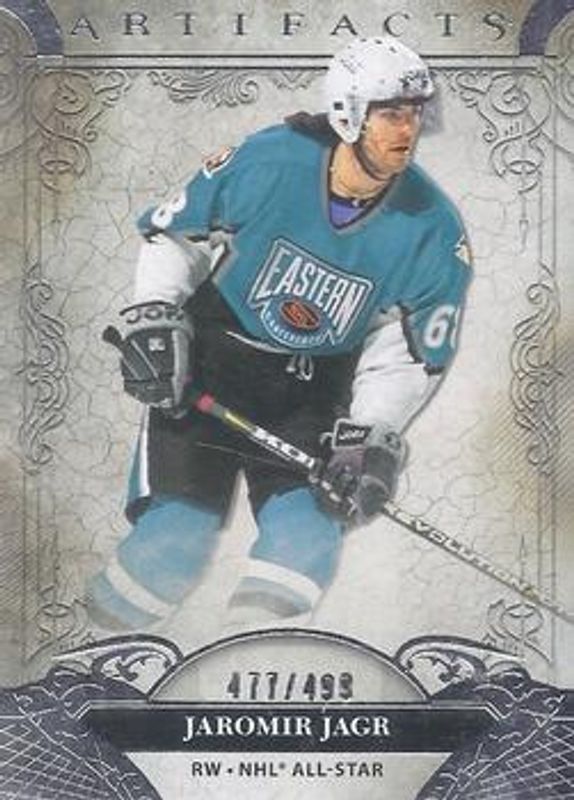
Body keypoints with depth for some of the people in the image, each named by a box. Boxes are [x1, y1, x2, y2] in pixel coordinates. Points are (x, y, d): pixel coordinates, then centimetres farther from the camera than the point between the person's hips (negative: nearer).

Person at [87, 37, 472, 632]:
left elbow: (408, 353, -3)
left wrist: (372, 437, -15)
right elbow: (172, 233, -1)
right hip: (207, 361, -2)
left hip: (314, 392, 2)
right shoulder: (264, 163, -17)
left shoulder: (432, 230, -12)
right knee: (176, 538, -12)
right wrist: (153, 316, -13)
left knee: (309, 535, -14)